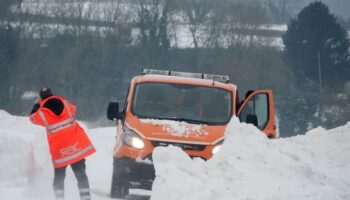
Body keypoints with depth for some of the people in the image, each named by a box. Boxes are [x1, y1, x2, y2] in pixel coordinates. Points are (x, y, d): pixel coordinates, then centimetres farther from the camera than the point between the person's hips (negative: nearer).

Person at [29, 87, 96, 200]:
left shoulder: (42, 114, -9)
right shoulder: (65, 104, -2)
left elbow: (32, 117, 13)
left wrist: (37, 104, 28)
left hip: (59, 151, -2)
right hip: (77, 147, 2)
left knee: (59, 176, 13)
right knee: (80, 174, 3)